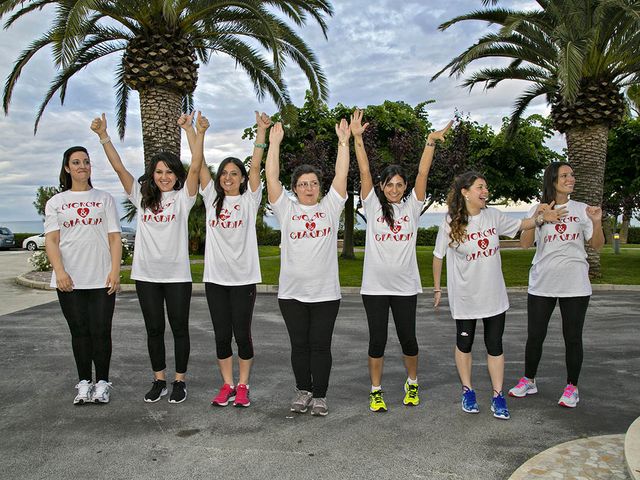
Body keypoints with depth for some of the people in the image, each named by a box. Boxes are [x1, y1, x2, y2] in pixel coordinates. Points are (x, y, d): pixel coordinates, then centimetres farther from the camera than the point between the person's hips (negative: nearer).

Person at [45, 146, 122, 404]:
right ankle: (84, 383, 17)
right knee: (79, 332, 7)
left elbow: (114, 238, 4)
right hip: (69, 280, 1)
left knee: (101, 332, 0)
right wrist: (60, 271, -14)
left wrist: (115, 271, -7)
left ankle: (102, 383, 11)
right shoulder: (56, 202, 12)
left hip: (102, 278, -1)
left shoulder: (104, 198, 11)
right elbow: (51, 240, 2)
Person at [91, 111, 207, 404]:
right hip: (146, 274, 3)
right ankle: (159, 380, 24)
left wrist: (199, 133, -28)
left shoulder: (183, 197, -1)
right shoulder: (142, 197, 8)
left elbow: (195, 167, -15)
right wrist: (103, 135, -9)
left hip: (177, 275, -3)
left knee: (179, 328, 5)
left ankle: (180, 381, 18)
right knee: (154, 329, 11)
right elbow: (119, 168, 1)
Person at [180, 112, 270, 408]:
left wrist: (262, 131, -15)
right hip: (215, 277, 3)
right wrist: (189, 129, 0)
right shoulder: (212, 198, 10)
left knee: (242, 334, 2)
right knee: (221, 335, 7)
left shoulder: (249, 200, 3)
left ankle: (242, 386, 16)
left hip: (244, 278, -2)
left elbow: (255, 166, -7)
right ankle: (227, 385, 20)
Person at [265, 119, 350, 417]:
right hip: (291, 292, 1)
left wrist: (344, 141, -3)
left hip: (326, 292, 0)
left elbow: (342, 175, -1)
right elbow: (271, 177, -3)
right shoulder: (286, 209, 4)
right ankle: (303, 391, 27)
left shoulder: (330, 207, 6)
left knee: (321, 346, 5)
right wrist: (274, 143, -5)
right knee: (299, 345, 10)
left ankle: (320, 395, 19)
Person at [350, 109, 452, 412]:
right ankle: (376, 391, 20)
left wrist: (431, 142, -14)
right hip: (374, 285, -1)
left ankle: (412, 383, 33)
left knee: (408, 339, 9)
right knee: (377, 340, 3)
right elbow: (364, 172, -7)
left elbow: (422, 174, -5)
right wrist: (357, 138, -15)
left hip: (405, 285, 1)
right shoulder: (373, 206, 2)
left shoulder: (412, 206, 4)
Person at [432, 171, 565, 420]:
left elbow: (521, 225, 11)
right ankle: (468, 391, 29)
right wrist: (437, 288, 2)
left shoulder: (493, 216, -3)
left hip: (494, 295, 3)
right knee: (464, 343, 11)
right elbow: (438, 256, -3)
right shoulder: (451, 223, -12)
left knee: (494, 345, 6)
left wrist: (540, 217, -9)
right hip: (464, 297, -2)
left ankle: (498, 396, 17)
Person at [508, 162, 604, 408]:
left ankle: (572, 387, 20)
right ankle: (528, 381, 23)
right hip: (541, 284, 0)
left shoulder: (581, 210, 4)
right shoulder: (538, 210, 3)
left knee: (572, 337, 6)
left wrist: (597, 223, -14)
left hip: (575, 286, 0)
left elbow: (596, 245, 4)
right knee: (534, 336, 6)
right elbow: (525, 244, -6)